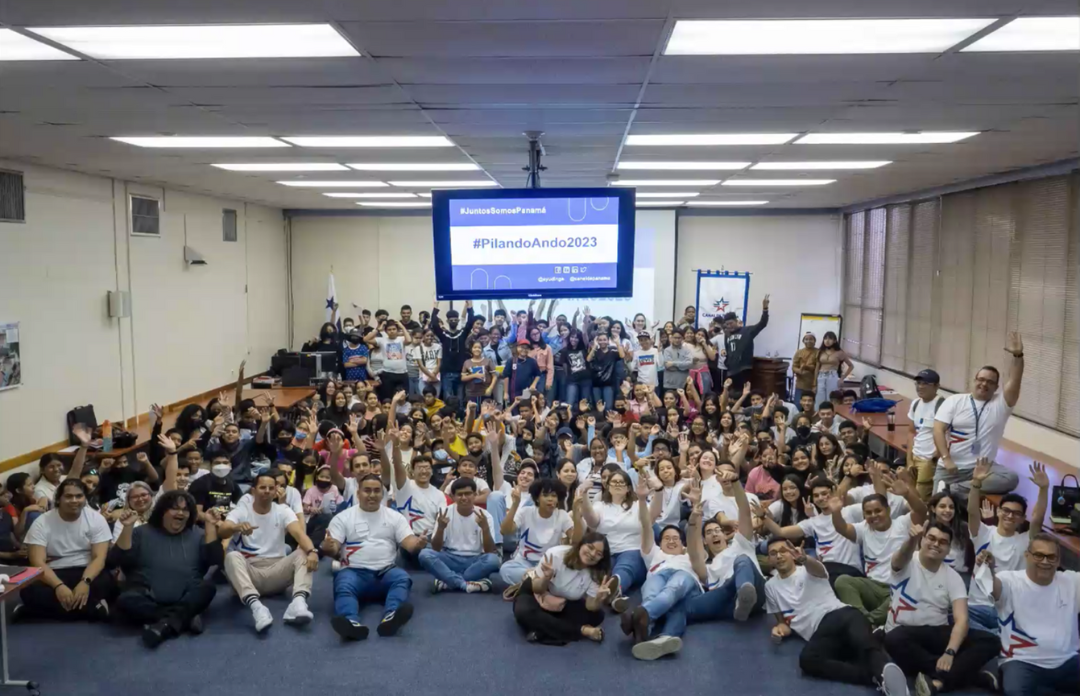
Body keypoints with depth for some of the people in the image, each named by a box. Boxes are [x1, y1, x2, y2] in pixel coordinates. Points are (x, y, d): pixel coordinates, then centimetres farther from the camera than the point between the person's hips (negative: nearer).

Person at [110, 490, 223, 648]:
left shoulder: (195, 535, 12)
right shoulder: (142, 533, 8)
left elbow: (216, 559, -1)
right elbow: (116, 561, -3)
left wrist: (211, 526, -6)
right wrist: (127, 528, -14)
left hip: (184, 601, 1)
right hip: (148, 600, -1)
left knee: (207, 588, -27)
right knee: (126, 601, -32)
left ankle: (166, 624, -39)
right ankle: (186, 618, -28)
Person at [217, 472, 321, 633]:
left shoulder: (283, 511, 5)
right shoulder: (240, 512, 3)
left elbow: (299, 533, -14)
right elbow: (221, 531, -18)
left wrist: (312, 551, -36)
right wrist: (238, 527, -43)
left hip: (276, 572, 1)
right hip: (249, 571, -1)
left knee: (303, 554, -24)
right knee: (232, 556, -31)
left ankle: (299, 601, -49)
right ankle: (256, 606, -52)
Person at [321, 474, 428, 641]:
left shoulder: (395, 516, 14)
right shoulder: (343, 517, 10)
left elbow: (409, 543, 4)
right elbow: (333, 549, 1)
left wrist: (418, 543, -21)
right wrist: (328, 548, -25)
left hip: (386, 572, 1)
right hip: (355, 572, -1)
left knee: (402, 577, -32)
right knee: (343, 585, -34)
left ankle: (390, 618, -58)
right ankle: (351, 622, -62)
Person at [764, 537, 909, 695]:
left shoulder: (808, 569, 14)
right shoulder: (771, 586, 24)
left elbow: (817, 568, -13)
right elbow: (783, 622, 29)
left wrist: (804, 559, -40)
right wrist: (780, 628, 0)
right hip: (820, 632, 1)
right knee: (807, 660, -36)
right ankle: (877, 675, -46)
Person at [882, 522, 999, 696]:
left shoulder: (953, 577, 3)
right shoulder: (906, 563, -3)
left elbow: (961, 619, -9)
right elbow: (901, 557, -31)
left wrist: (949, 652, -28)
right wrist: (911, 539, -56)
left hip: (938, 633, 3)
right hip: (905, 632, -3)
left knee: (989, 641, -20)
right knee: (895, 640, -39)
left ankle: (938, 682, -38)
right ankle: (958, 673, -25)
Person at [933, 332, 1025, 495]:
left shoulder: (1000, 403, 5)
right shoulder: (954, 401, 2)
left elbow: (1014, 382, -12)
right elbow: (939, 430, -6)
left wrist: (1018, 355, -28)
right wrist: (946, 459, -18)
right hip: (949, 468, -2)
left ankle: (953, 489, -26)